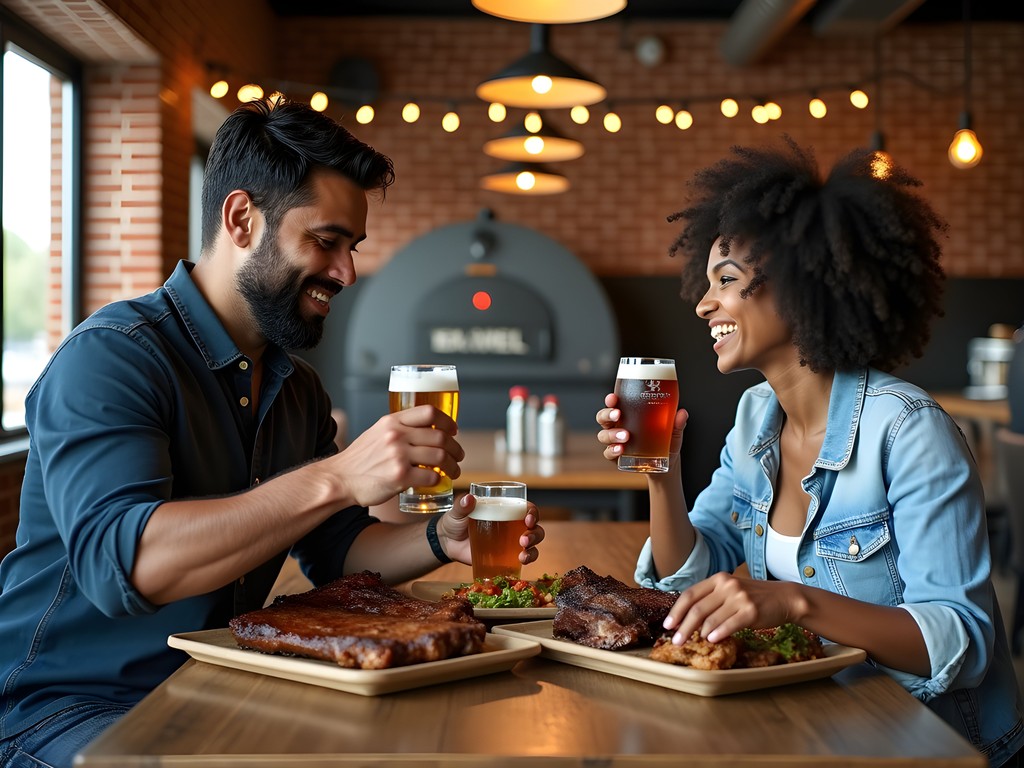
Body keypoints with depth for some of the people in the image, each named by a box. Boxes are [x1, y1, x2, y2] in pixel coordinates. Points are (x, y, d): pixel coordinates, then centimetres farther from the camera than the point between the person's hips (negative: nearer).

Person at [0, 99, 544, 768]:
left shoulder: (299, 389, 11)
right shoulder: (111, 357, -16)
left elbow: (333, 546, 15)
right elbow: (121, 561, -30)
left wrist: (440, 540, -5)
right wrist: (337, 478, -36)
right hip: (63, 705, -7)